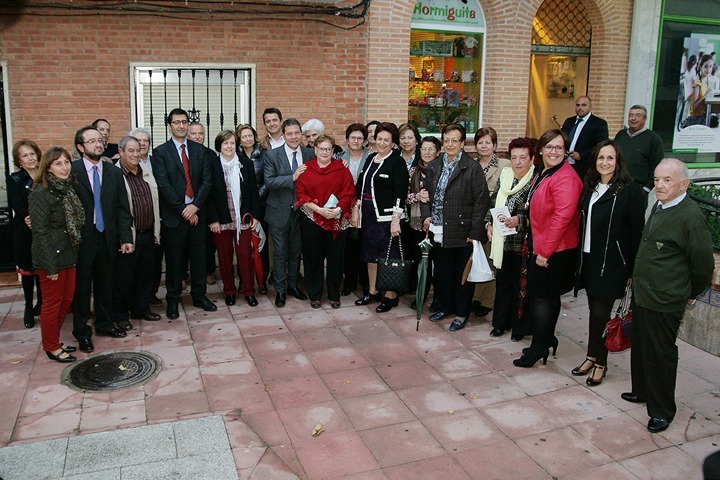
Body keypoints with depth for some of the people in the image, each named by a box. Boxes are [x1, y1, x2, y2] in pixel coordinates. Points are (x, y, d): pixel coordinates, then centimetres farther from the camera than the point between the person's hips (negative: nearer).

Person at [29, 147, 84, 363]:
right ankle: (51, 348, 21)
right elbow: (40, 231, -17)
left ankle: (54, 341, 32)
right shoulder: (40, 194, -15)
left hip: (68, 255, 7)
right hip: (52, 258, -7)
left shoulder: (68, 189, 8)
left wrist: (74, 255, 7)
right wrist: (50, 266, -18)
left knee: (66, 299, 15)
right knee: (52, 303, 5)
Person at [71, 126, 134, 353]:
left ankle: (104, 324, 31)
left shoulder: (114, 172, 5)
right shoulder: (71, 172, -6)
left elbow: (122, 208, 5)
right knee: (81, 287, 7)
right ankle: (82, 332, 20)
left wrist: (125, 237, 0)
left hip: (107, 238, 4)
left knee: (105, 284, 15)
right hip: (81, 239, -3)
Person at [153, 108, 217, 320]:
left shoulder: (200, 150, 8)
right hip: (174, 214, -3)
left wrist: (195, 206, -11)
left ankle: (199, 295, 24)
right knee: (173, 259, 6)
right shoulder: (160, 152, -1)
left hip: (196, 212, 3)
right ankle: (173, 300, 18)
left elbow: (206, 180, 1)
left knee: (198, 256, 10)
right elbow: (163, 185, -9)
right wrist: (183, 210, -12)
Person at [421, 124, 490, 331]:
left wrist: (474, 231, -14)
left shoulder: (472, 167, -8)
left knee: (462, 274, 7)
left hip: (463, 232, -5)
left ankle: (462, 313, 21)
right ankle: (446, 306, 35)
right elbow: (426, 193, 17)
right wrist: (426, 215, 1)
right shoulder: (435, 166, 9)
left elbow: (482, 200, -10)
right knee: (442, 272, 16)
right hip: (439, 232, 5)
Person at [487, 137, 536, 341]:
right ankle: (501, 322, 30)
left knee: (520, 285, 6)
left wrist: (520, 220, -26)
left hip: (523, 243, -5)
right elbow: (494, 203, 17)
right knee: (502, 282, 15)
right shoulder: (504, 176, 8)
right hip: (502, 241, 5)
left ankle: (520, 327, 22)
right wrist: (490, 224, 5)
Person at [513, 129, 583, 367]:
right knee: (546, 296, 19)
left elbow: (562, 217, -25)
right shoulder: (542, 175, 12)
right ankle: (547, 339, 33)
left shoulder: (565, 178, -19)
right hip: (540, 246, 9)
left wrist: (545, 251, -21)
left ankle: (539, 348, 11)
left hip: (555, 250, -9)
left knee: (542, 297, -1)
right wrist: (535, 245, 14)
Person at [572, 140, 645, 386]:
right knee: (594, 310, 13)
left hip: (612, 263, -5)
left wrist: (632, 269, -11)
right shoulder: (590, 187, 11)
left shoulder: (629, 190, -9)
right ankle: (593, 357, 25)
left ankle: (599, 362, 15)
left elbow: (636, 231, -10)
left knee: (600, 313, -1)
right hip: (589, 259, 6)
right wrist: (580, 258, 8)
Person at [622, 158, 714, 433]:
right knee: (640, 346, 21)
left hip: (665, 302, -8)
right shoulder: (659, 208, 7)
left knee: (661, 354, 4)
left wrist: (690, 295, 1)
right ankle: (642, 391, 40)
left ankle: (662, 410, 20)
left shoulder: (690, 216, -19)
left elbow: (703, 264, -11)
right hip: (642, 294, 8)